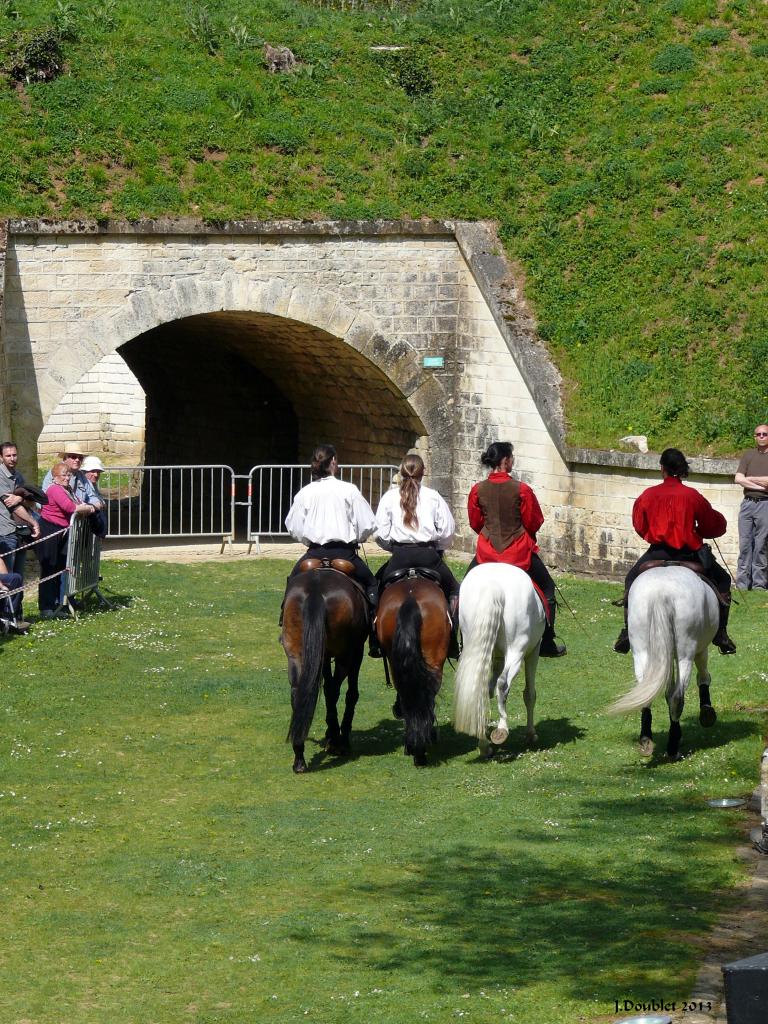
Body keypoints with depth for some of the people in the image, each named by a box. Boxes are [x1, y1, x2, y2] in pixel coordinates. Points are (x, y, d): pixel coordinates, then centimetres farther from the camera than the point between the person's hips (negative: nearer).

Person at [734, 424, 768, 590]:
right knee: (744, 544, 0)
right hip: (747, 502, 3)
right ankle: (742, 583, 1)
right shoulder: (748, 455, 14)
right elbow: (738, 479, 2)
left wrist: (750, 479, -1)